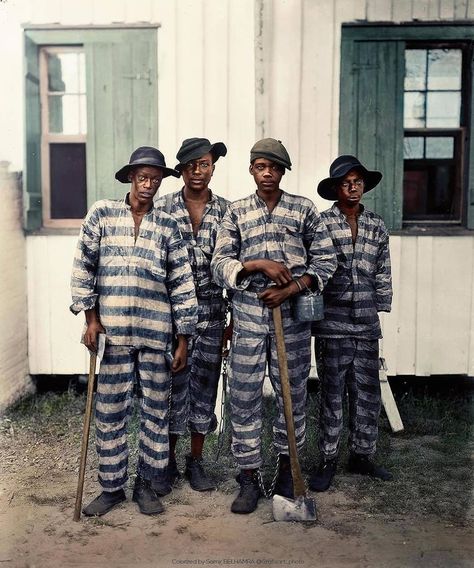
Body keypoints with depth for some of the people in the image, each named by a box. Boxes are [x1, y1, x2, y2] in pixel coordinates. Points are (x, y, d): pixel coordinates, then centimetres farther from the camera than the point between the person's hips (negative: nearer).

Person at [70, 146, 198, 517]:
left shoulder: (168, 225, 5)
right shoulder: (102, 213, 4)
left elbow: (182, 283, 4)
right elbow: (83, 267, 4)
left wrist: (183, 339, 1)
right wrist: (90, 316, -3)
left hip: (156, 332, 1)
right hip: (112, 330, -1)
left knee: (156, 408, 7)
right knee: (110, 410, 5)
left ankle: (149, 483, 23)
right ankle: (112, 487, 21)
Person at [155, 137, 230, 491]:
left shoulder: (226, 211, 5)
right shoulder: (162, 208, 1)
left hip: (211, 314, 2)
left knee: (205, 386, 8)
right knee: (173, 385, 4)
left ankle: (196, 461, 23)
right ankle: (168, 460, 21)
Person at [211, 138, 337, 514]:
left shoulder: (304, 209, 6)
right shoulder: (237, 212, 7)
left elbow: (325, 259, 2)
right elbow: (220, 264, 0)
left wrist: (290, 288, -11)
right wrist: (259, 263, -16)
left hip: (293, 312, 0)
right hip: (249, 313, 0)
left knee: (292, 392, 9)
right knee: (244, 396, 2)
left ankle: (286, 467, 29)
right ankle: (250, 477, 15)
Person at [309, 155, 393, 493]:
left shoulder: (377, 227, 11)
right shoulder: (321, 224, -2)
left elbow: (383, 274, 14)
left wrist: (381, 310, 11)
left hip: (367, 325, 4)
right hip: (332, 324, -4)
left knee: (368, 395, 9)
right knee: (332, 394, 4)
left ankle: (362, 456, 25)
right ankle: (328, 461, 16)